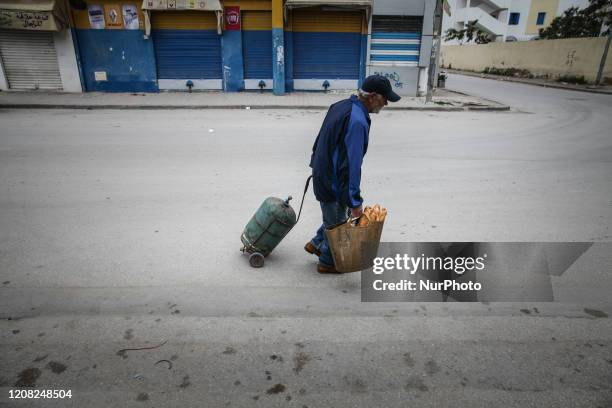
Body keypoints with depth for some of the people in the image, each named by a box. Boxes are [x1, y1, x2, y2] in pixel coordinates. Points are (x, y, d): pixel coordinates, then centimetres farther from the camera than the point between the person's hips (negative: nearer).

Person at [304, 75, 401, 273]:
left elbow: (321, 139, 14)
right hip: (333, 182, -9)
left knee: (338, 214, 26)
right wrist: (355, 202, -25)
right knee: (337, 223, 11)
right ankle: (327, 262, 32)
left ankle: (316, 244, 39)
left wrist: (317, 165, 27)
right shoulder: (357, 121, -28)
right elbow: (351, 165, -30)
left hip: (322, 173, 9)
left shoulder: (341, 105, 3)